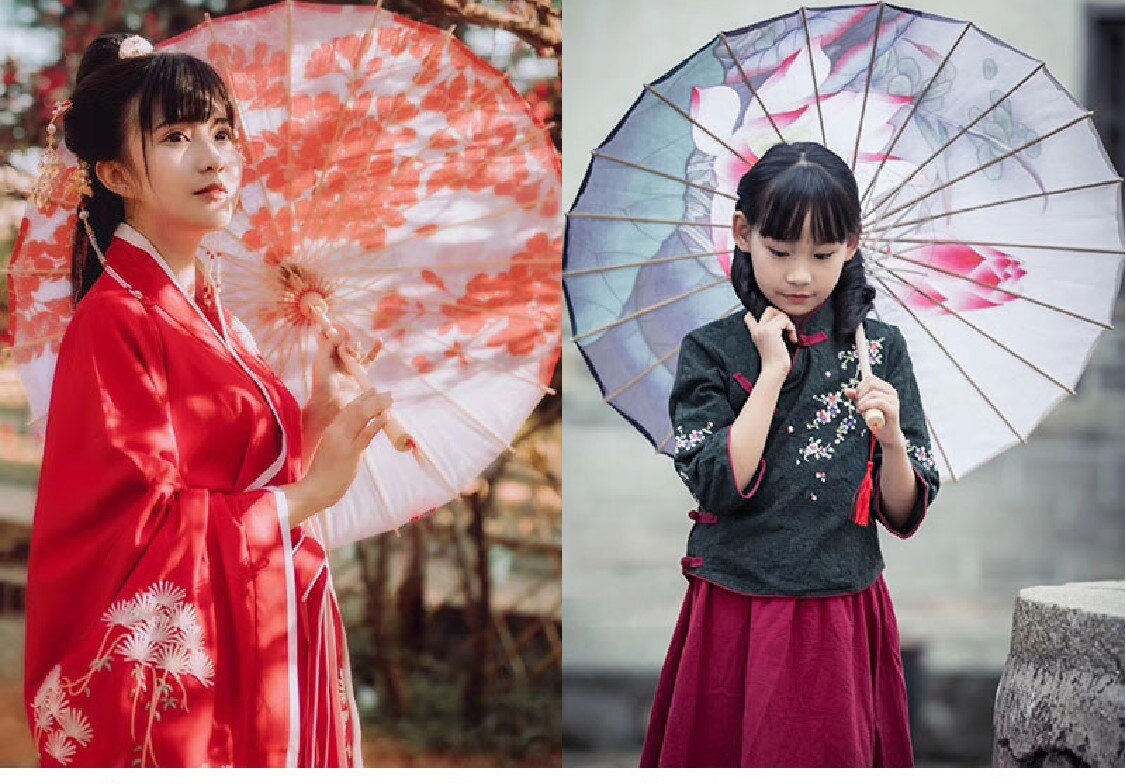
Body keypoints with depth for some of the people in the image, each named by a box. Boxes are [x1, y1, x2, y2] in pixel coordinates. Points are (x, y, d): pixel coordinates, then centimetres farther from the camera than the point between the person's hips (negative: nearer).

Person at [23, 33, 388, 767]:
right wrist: (307, 497, -20)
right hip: (184, 672, -8)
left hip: (268, 645, 8)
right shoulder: (115, 322, -15)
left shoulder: (210, 312, 11)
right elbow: (135, 527, -21)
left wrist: (316, 419, 0)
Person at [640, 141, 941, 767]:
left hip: (844, 621, 1)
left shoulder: (880, 349, 0)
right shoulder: (711, 351, -3)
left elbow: (905, 515, 0)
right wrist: (773, 370, -14)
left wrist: (892, 438, -18)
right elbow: (721, 486, -16)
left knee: (835, 756, 9)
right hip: (734, 618, -1)